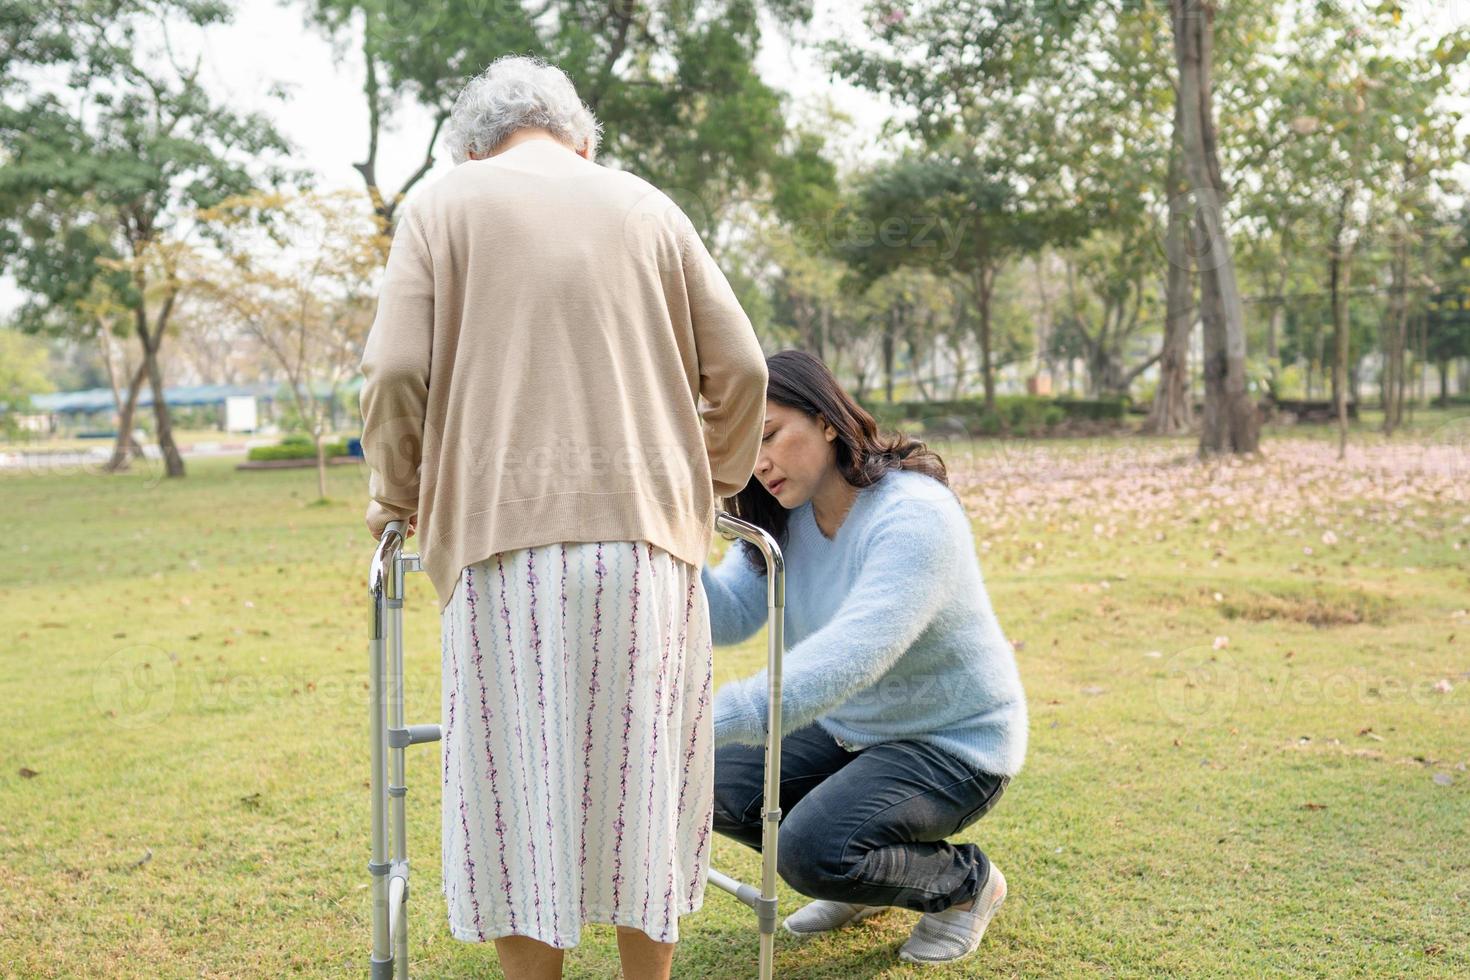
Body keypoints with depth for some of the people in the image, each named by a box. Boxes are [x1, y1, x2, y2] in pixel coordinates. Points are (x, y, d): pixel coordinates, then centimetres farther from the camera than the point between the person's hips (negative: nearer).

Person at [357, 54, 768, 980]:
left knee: (517, 784, 6)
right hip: (647, 531, 2)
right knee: (644, 772, 11)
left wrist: (396, 503, 13)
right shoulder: (646, 206, 16)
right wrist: (710, 487, 23)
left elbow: (397, 374, -2)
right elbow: (741, 370, 9)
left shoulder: (445, 203, 9)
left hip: (503, 532, -2)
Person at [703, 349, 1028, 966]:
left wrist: (718, 718, -53)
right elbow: (728, 619, -15)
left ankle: (966, 881, 4)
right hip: (849, 730, 8)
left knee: (813, 850, -26)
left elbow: (852, 654, -43)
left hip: (953, 741, -8)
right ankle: (862, 886, 16)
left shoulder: (914, 515, -28)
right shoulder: (783, 520, -2)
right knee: (716, 783, -8)